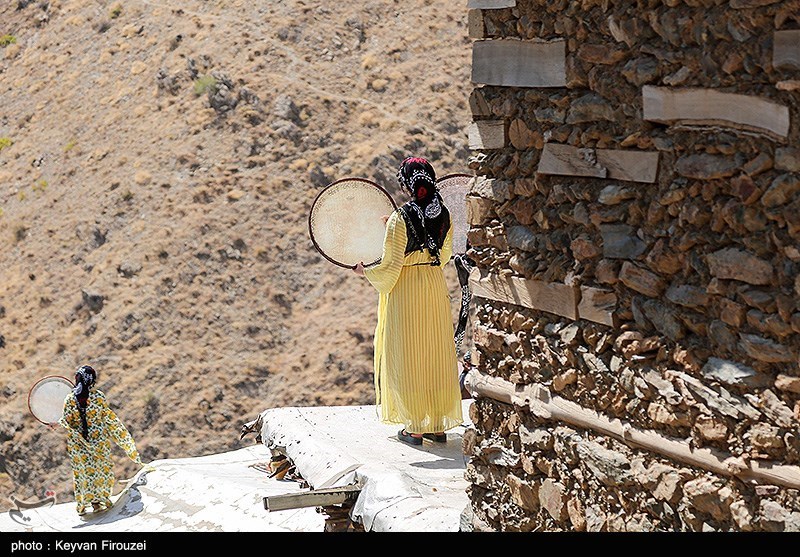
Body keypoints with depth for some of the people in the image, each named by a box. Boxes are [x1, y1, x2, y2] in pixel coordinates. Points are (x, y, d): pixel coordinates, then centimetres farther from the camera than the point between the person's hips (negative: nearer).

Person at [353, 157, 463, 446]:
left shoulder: (400, 218, -17)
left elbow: (392, 265, -14)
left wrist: (366, 272, 3)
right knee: (437, 355, 12)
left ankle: (415, 427, 8)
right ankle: (439, 424, 17)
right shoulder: (443, 214, 0)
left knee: (408, 358, 4)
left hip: (406, 293, -5)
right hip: (436, 289, 5)